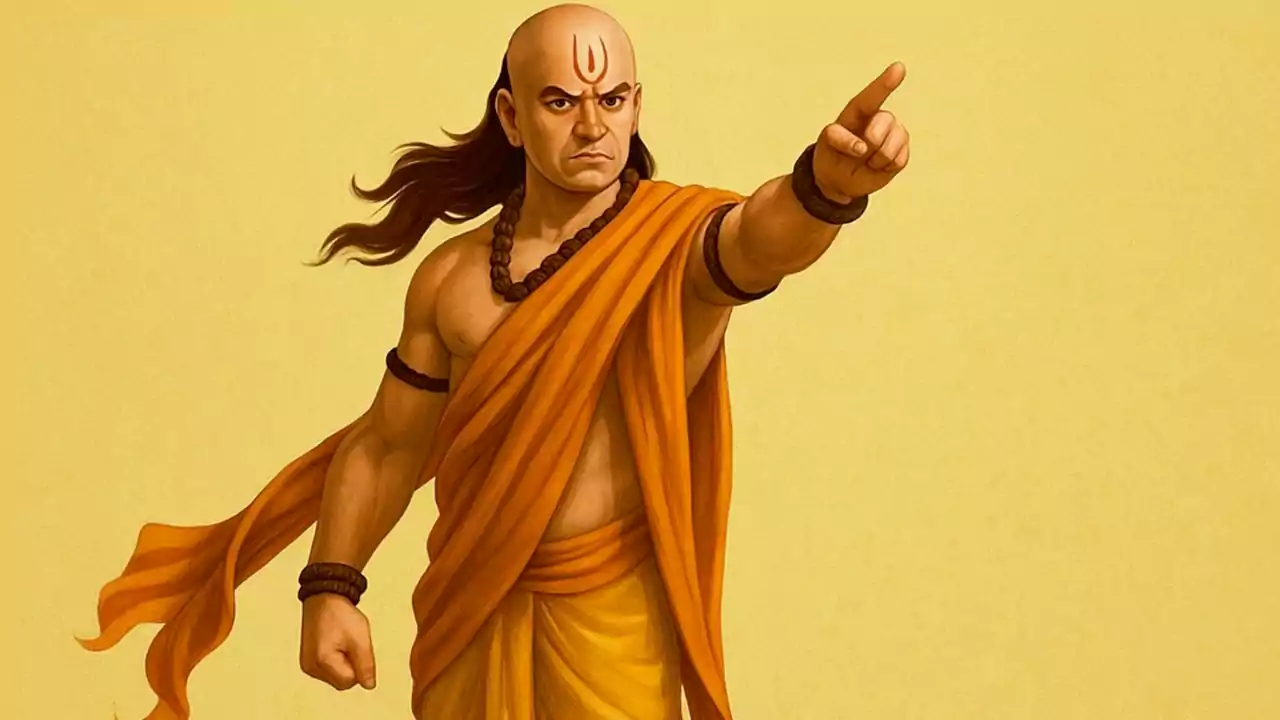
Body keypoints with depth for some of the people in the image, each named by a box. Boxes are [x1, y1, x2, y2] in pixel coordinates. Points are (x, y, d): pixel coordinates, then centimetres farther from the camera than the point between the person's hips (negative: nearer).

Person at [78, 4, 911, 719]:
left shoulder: (677, 242, -13)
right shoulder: (451, 277, 1)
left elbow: (766, 235, -36)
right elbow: (384, 445, 10)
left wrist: (827, 182, -58)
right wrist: (331, 587, 0)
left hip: (612, 609, -4)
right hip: (468, 607, 4)